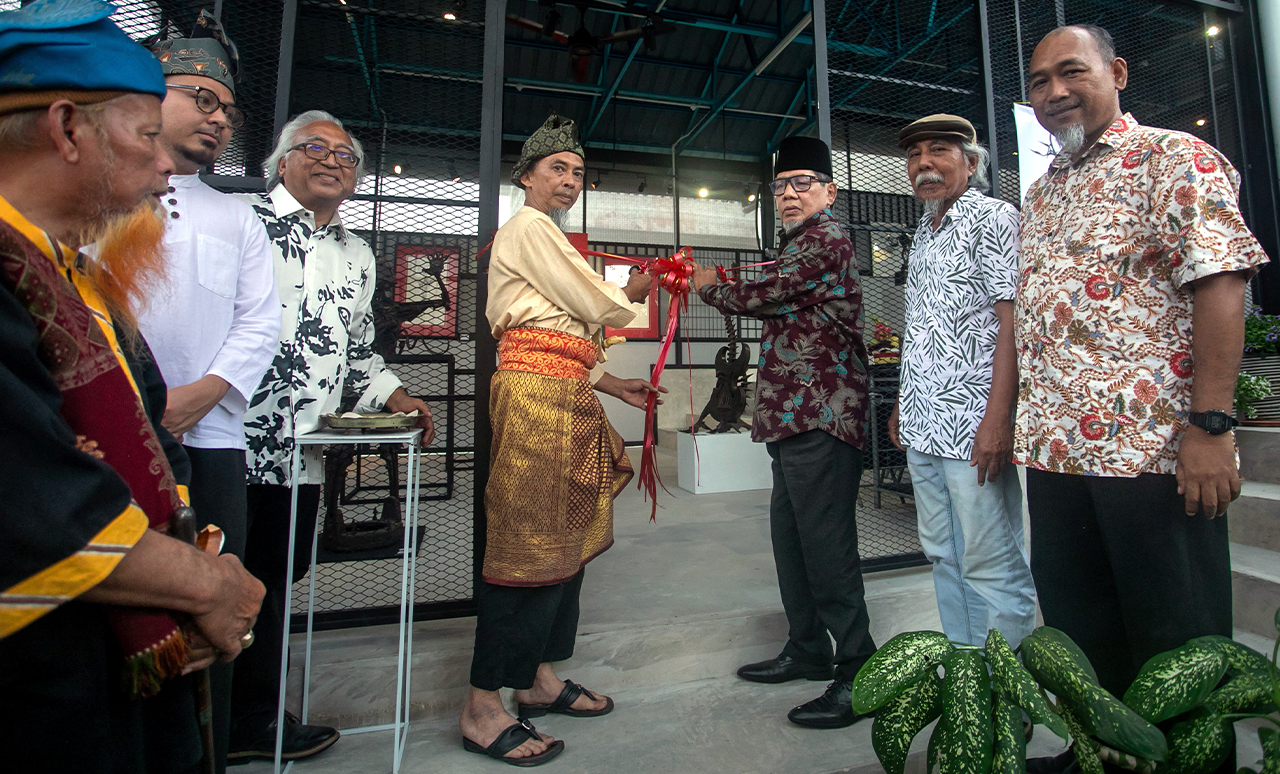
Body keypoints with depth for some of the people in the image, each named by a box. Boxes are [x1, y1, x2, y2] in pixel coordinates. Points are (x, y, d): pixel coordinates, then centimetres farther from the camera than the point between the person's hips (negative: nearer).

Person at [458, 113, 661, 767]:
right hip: (537, 394, -10)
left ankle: (540, 679, 23)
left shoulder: (544, 236, 29)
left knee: (565, 539, 11)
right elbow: (596, 307, -5)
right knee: (529, 546, -8)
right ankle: (483, 710, 4)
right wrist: (636, 290, 15)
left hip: (565, 396, 10)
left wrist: (614, 385, 19)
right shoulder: (528, 226, -1)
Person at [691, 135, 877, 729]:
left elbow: (763, 297, -11)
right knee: (790, 535, 14)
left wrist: (709, 287, 7)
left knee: (825, 542, -8)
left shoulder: (826, 239, -6)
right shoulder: (803, 243, 26)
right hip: (797, 416, 10)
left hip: (821, 415, -10)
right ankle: (808, 650, 28)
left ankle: (859, 674, 4)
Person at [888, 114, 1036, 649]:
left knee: (991, 565, 0)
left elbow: (1012, 322, -13)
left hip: (972, 425, -8)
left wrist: (997, 418, -20)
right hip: (923, 428, 8)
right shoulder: (923, 235, 21)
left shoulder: (994, 219, -3)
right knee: (944, 558, 14)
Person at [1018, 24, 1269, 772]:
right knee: (1077, 626, 16)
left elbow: (1219, 287, -12)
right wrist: (1020, 424, 13)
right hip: (1055, 447, 7)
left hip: (1153, 447, -6)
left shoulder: (1174, 159, -1)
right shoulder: (1041, 193, 18)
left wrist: (1210, 426, -20)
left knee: (1177, 640, 8)